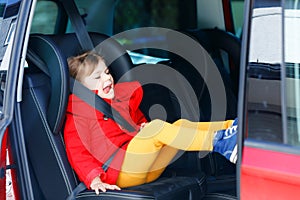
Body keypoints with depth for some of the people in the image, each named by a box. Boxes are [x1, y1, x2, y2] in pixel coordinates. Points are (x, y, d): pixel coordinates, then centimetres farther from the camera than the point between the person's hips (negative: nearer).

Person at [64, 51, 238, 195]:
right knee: (157, 127, -28)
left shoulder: (122, 99, 26)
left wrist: (144, 126, 12)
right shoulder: (78, 112, 2)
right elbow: (77, 152, -9)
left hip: (146, 170, 9)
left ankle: (228, 127, -27)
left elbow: (139, 120, 39)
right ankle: (217, 143, -36)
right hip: (119, 172, -8)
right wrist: (94, 180, -25)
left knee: (181, 125, -8)